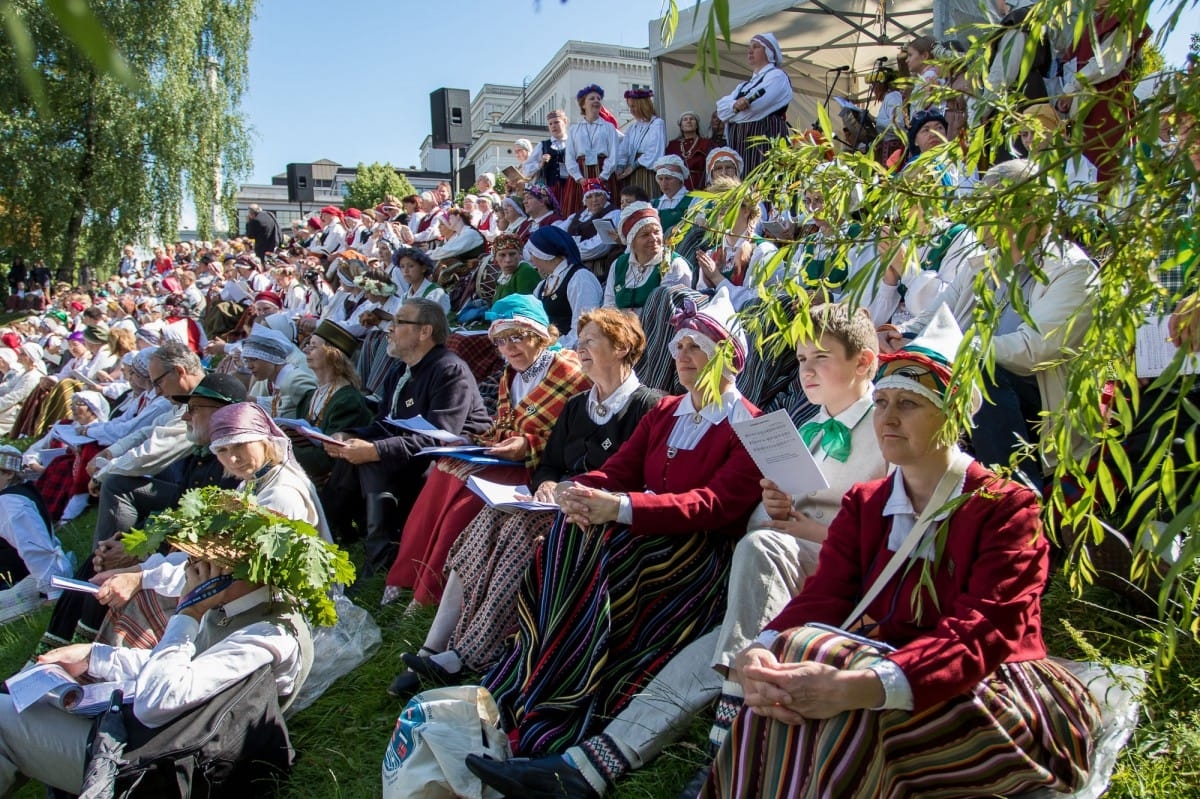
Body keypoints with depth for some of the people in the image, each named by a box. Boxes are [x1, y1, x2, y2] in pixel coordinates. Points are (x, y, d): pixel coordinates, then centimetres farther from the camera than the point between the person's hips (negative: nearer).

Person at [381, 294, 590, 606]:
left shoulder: (568, 373, -11)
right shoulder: (511, 375, 16)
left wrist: (529, 446, -25)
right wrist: (471, 440, 1)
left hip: (538, 466, -8)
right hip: (505, 457, 8)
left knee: (471, 487, -28)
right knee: (445, 472, -18)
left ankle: (431, 594, -14)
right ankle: (409, 578, -10)